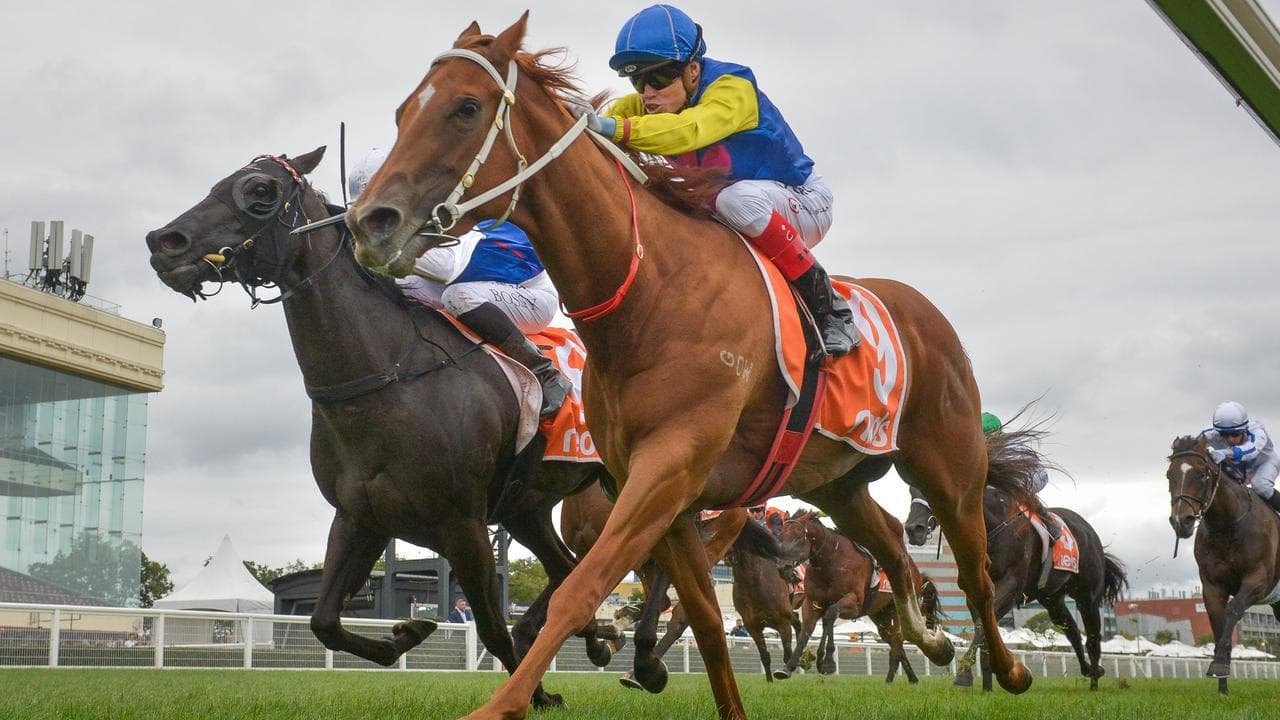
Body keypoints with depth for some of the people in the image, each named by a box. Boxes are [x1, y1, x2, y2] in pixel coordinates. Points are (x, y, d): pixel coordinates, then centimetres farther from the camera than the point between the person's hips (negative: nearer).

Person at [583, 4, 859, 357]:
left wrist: (615, 128, -62)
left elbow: (690, 130, -48)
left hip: (802, 203, -7)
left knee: (739, 199, -38)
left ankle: (827, 304, -24)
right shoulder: (640, 108, -7)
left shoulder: (733, 88, -27)